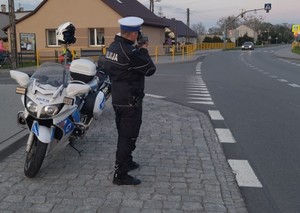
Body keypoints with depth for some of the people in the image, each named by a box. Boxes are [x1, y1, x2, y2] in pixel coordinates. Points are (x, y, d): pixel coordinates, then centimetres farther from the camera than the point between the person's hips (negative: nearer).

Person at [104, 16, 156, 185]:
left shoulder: (113, 47, 6)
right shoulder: (129, 52, -23)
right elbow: (150, 69, -16)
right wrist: (144, 50, -2)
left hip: (118, 99, 10)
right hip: (130, 101, -9)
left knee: (123, 135, 22)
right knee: (128, 138, -2)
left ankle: (126, 162, 38)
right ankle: (120, 175, 4)